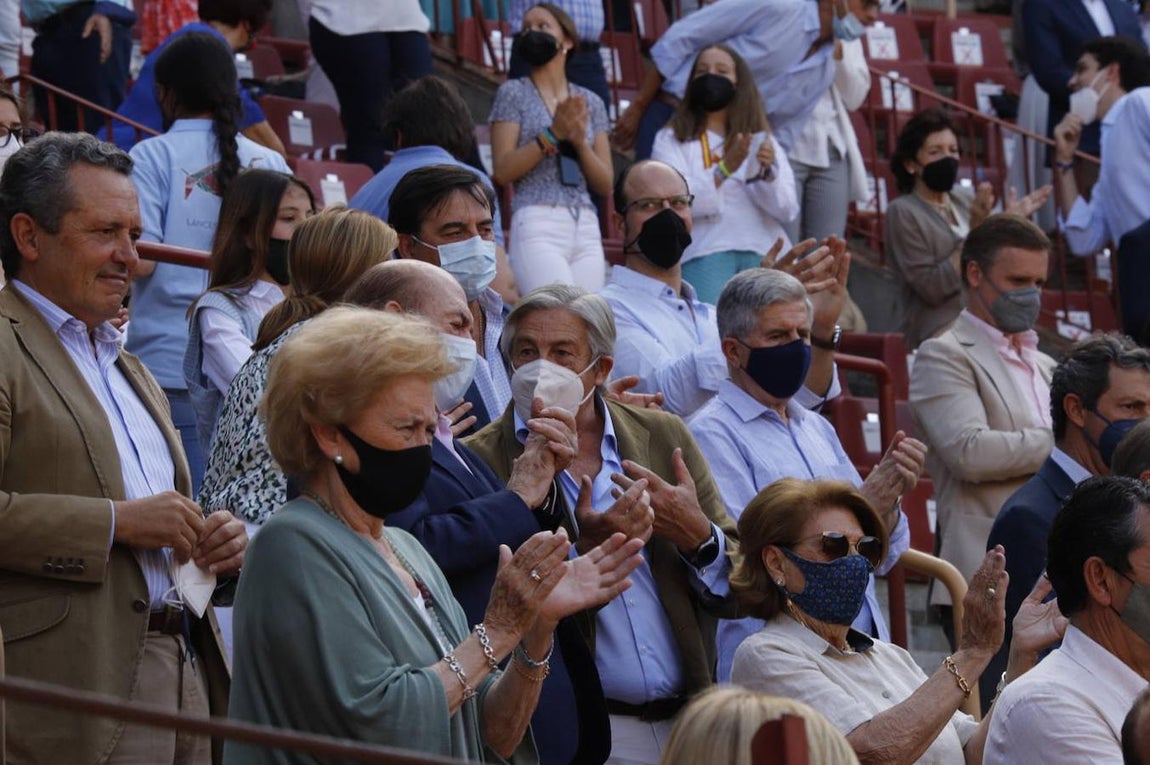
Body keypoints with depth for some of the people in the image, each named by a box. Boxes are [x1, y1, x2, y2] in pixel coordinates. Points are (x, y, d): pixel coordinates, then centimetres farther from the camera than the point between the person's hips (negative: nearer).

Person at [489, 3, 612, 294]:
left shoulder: (590, 103, 16)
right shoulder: (513, 93, 7)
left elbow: (605, 185, 12)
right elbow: (502, 171, -3)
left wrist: (580, 141, -4)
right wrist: (553, 134, -11)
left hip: (587, 227, 4)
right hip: (537, 225, -4)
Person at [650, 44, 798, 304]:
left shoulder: (763, 140, 23)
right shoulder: (672, 139, 14)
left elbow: (787, 210, 11)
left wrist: (767, 173, -8)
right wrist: (724, 169, -16)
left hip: (763, 252, 3)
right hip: (704, 253, -2)